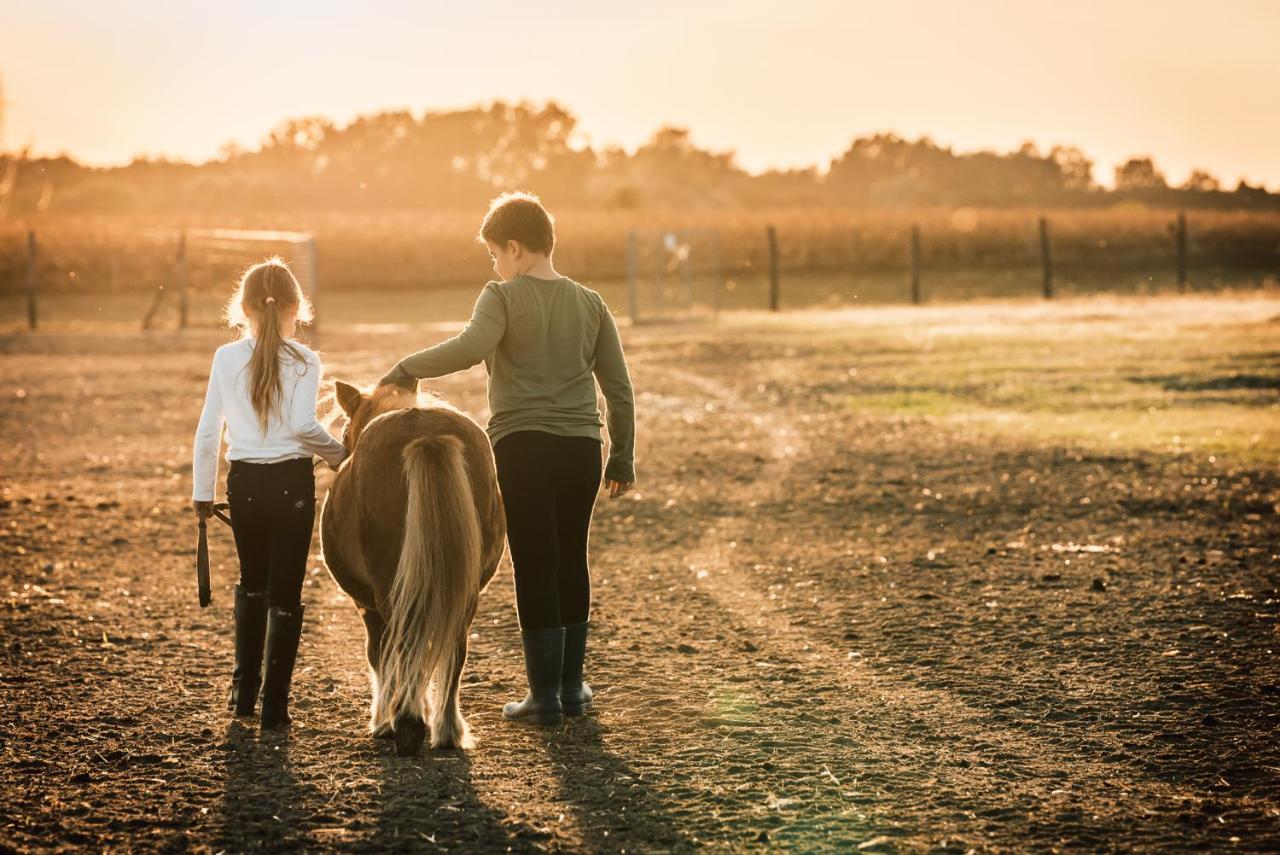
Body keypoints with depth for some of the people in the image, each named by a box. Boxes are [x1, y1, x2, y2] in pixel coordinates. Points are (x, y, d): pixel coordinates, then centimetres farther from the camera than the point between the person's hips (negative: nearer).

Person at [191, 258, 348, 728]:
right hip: (291, 480, -3)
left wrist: (201, 490, 12)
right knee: (285, 592, 5)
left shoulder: (227, 358, 0)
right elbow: (302, 425, -18)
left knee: (252, 582, 23)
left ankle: (244, 689, 24)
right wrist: (341, 454, -1)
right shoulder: (304, 361, -7)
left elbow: (208, 430, 2)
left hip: (243, 481, 3)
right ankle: (274, 703, 4)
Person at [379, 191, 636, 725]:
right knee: (572, 563, 14)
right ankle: (571, 687, 21)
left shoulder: (504, 297, -5)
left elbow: (470, 348, -25)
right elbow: (619, 387, 10)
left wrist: (406, 369, -13)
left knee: (534, 568, 1)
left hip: (523, 447, -5)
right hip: (582, 447, 5)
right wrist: (622, 459, 17)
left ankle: (545, 696, 4)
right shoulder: (590, 304, 10)